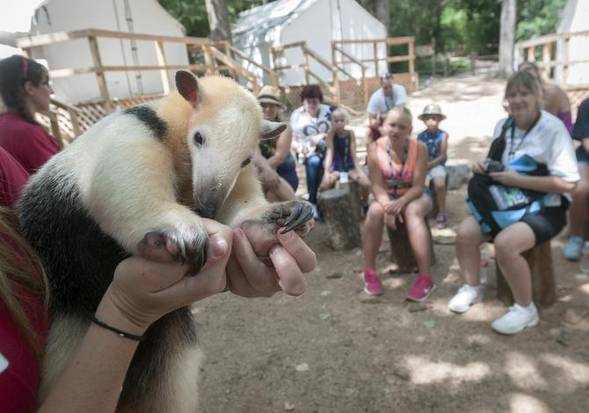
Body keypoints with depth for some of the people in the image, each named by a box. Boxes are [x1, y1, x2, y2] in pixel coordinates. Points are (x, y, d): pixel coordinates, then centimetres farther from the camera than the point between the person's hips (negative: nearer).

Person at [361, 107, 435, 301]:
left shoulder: (419, 148, -16)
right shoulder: (375, 148, -13)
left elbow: (418, 186, -18)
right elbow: (377, 186, -14)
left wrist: (400, 203, -35)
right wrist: (387, 206, -32)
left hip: (414, 196, -1)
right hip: (387, 197, 1)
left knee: (412, 212, -35)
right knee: (375, 211, -31)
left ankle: (425, 277, -34)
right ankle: (369, 272, -18)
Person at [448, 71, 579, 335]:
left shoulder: (553, 129, -16)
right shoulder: (502, 126, 4)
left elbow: (567, 183, -21)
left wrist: (517, 180, -25)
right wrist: (484, 168, -4)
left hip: (545, 208, -6)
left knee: (504, 243, -31)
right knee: (465, 232, -14)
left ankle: (525, 309, -6)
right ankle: (472, 288, 11)